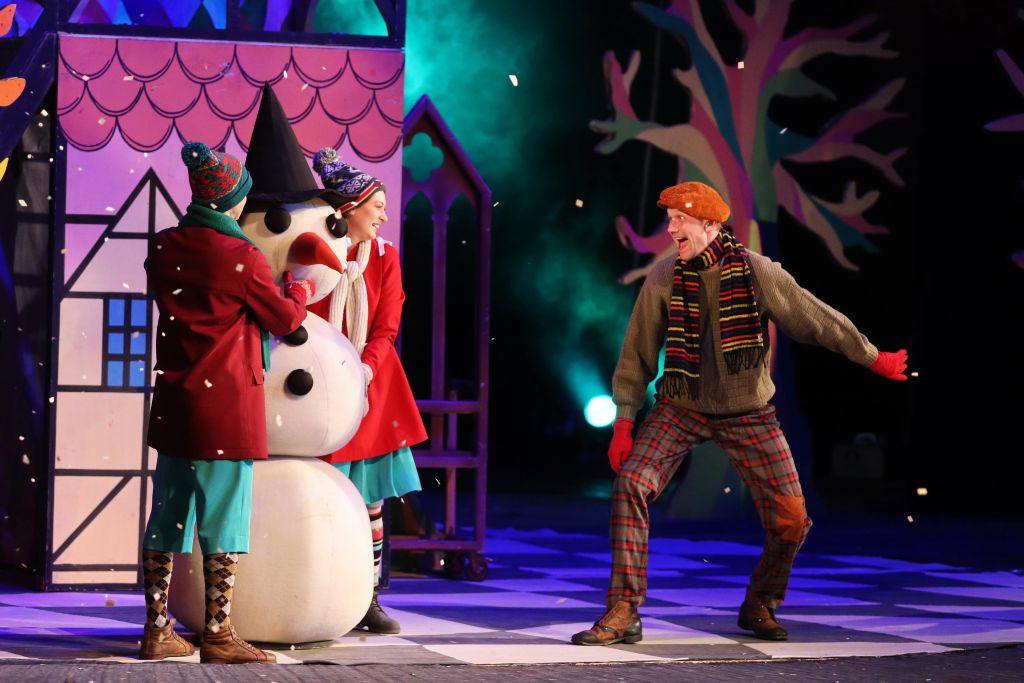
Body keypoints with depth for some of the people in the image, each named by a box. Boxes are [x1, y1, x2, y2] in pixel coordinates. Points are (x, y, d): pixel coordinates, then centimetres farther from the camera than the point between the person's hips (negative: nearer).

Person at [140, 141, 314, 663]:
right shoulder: (242, 258, -14)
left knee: (167, 518, 11)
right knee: (223, 520, -2)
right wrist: (301, 290, 20)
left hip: (173, 401, 7)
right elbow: (285, 318, -3)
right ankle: (218, 636, 0)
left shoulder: (162, 249, 4)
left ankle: (156, 630, 15)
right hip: (227, 404, -6)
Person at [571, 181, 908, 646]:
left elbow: (817, 319, -3)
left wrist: (873, 358, 6)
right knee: (630, 484, -21)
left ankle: (759, 607, 24)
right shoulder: (664, 279, -8)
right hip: (681, 409, 0)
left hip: (749, 415, 0)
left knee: (791, 521, -5)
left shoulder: (756, 272, -13)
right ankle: (623, 615, -15)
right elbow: (638, 352, -1)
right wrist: (624, 423, -5)